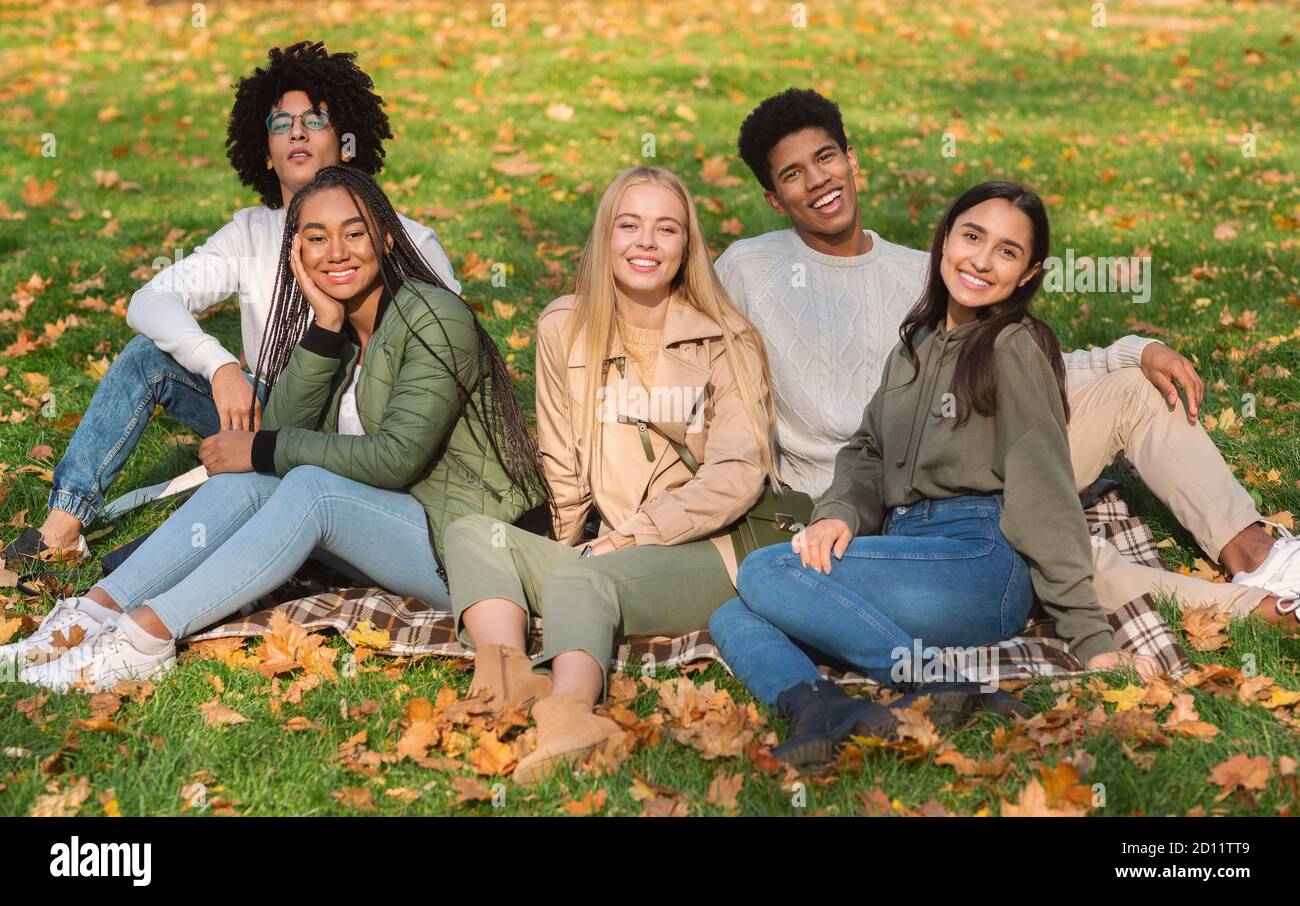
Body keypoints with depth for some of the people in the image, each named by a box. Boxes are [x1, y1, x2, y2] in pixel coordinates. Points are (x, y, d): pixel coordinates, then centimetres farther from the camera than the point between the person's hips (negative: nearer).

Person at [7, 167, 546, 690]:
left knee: (312, 485, -28)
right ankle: (99, 607, -19)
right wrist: (324, 327, -16)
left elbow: (397, 457, -22)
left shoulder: (433, 319, -15)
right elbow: (281, 431, -6)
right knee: (245, 479, -11)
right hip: (382, 524, 7)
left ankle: (150, 632, -31)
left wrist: (264, 450, -16)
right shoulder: (332, 327, 8)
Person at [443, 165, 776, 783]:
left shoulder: (725, 340, 1)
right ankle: (513, 684, -45)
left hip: (701, 552, -4)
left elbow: (738, 475, -7)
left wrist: (629, 537, -11)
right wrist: (571, 547, 3)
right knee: (471, 534, -18)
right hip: (603, 552, 5)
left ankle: (565, 710, -61)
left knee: (578, 580, -33)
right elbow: (563, 471, 13)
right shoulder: (565, 330, 10)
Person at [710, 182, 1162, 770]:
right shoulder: (916, 345, 19)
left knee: (764, 573, -20)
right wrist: (839, 512, -6)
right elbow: (871, 452, 17)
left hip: (982, 562, -7)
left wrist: (1091, 640, -11)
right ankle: (820, 711, -38)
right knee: (731, 618, -11)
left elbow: (1046, 494, -8)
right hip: (911, 554, 7)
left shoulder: (1015, 348, -4)